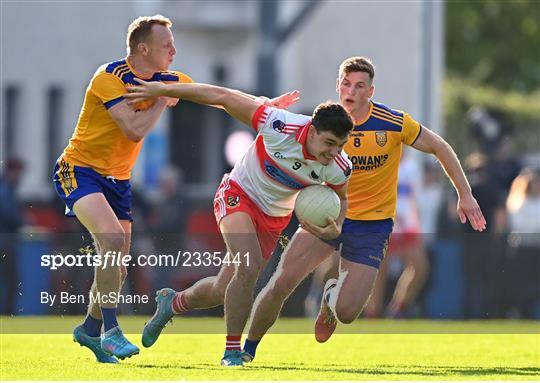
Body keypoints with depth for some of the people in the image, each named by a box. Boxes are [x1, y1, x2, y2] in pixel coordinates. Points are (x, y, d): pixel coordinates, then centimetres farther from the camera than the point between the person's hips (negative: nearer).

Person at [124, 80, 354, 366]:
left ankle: (174, 302, 40)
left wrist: (336, 227, -17)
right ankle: (232, 352, -13)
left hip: (274, 218, 5)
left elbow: (340, 198, 6)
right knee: (248, 268, -29)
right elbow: (222, 97, -25)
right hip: (239, 195, -5)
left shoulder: (338, 167, -19)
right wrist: (163, 90, -25)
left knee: (224, 291, 7)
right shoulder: (281, 126, -33)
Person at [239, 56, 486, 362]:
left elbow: (440, 148, 0)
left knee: (346, 313, -10)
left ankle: (334, 293, 29)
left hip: (373, 224, -1)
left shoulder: (394, 124, -13)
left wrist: (465, 195, -1)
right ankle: (248, 351, 4)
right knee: (282, 282, -16)